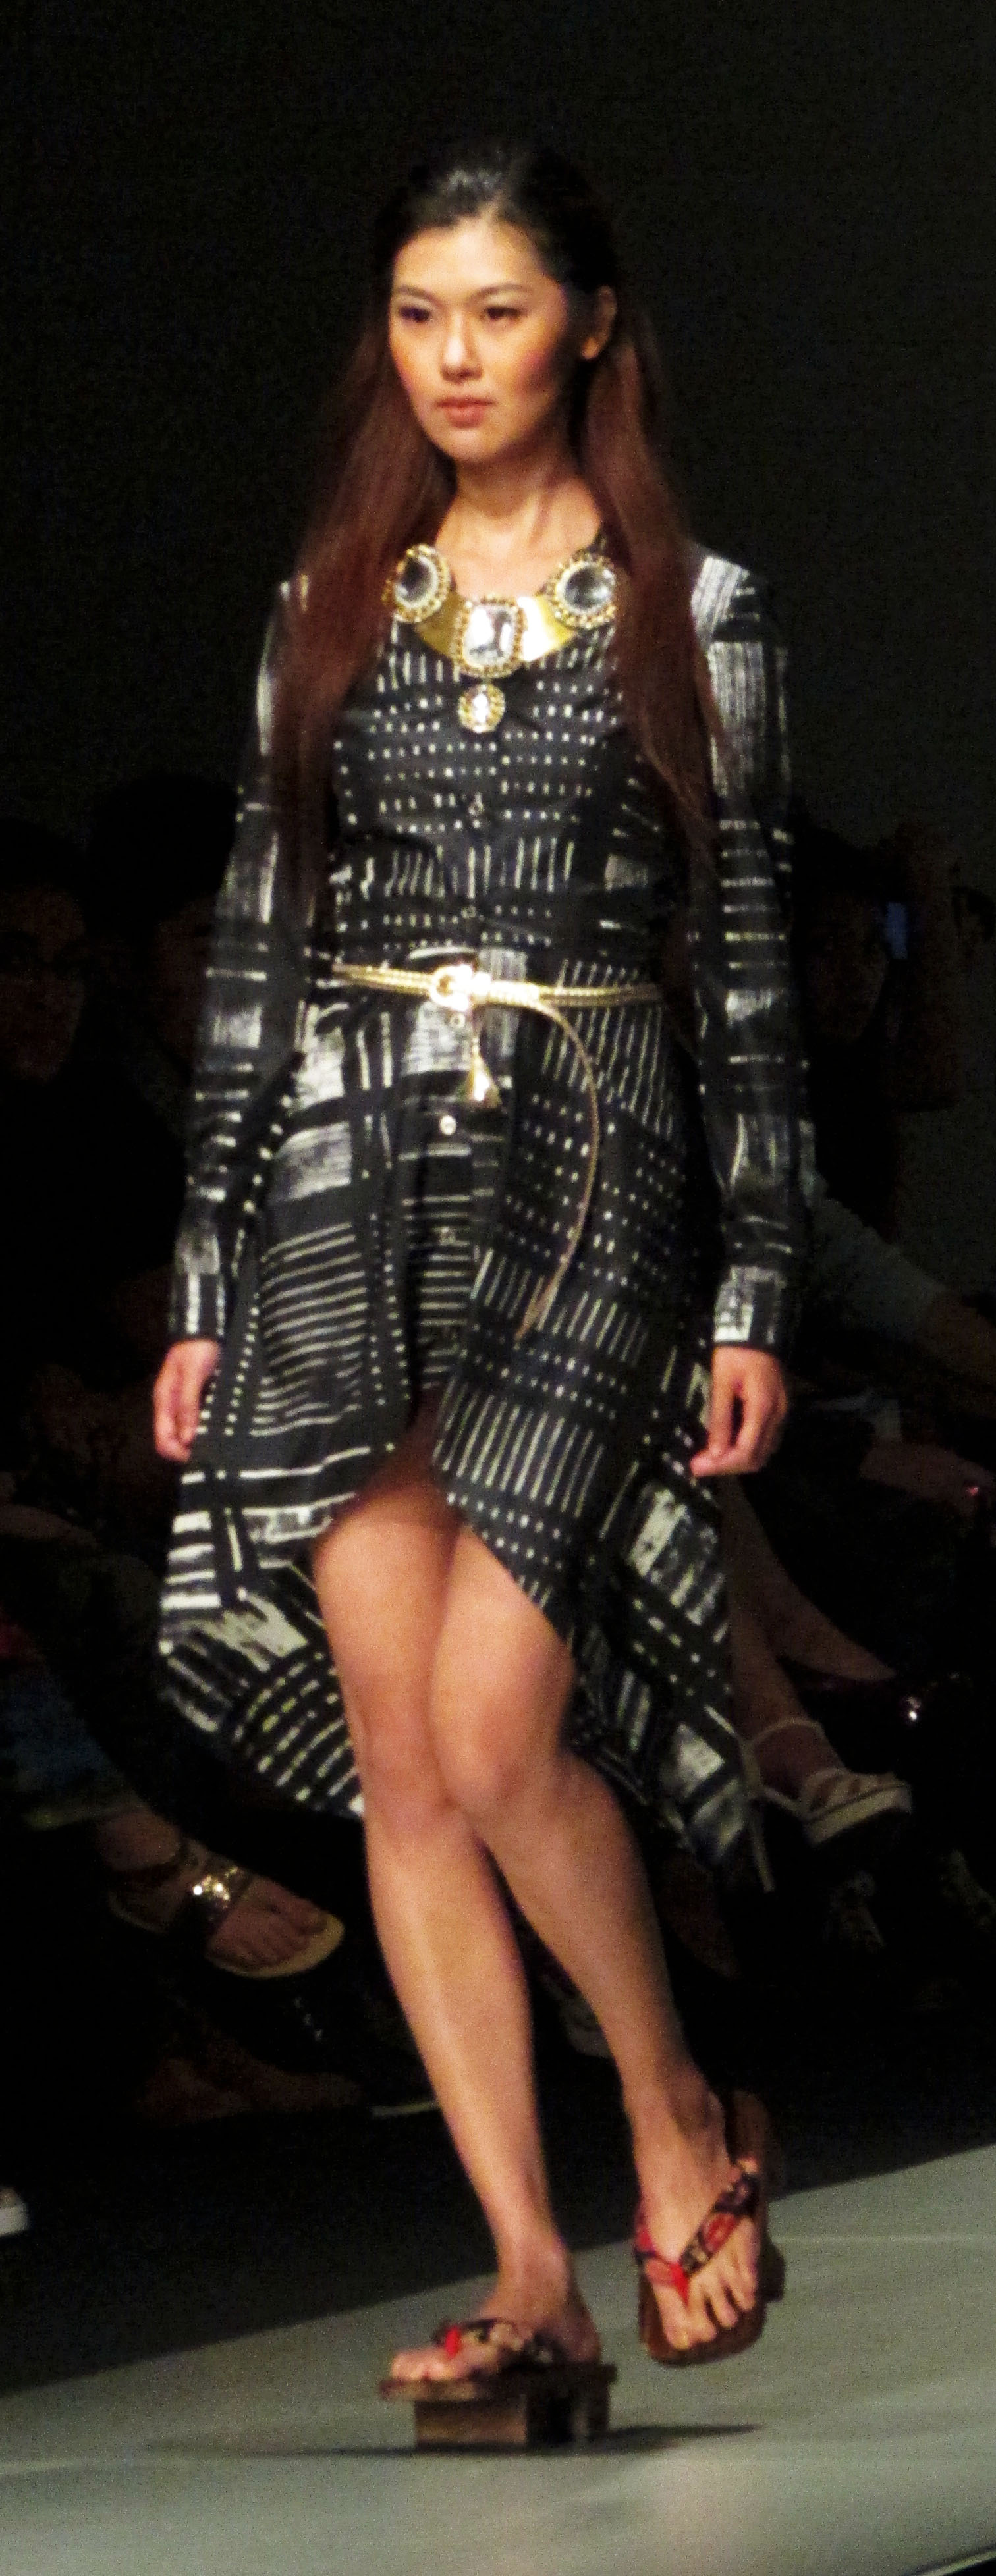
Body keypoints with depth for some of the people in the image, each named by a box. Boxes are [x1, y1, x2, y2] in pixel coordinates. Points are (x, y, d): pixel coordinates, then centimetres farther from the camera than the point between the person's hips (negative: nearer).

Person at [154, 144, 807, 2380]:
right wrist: (205, 1286, 9)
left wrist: (756, 1293, -2)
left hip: (580, 1174, -3)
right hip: (341, 1186, 4)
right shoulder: (331, 605, 11)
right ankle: (533, 2273, 2)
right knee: (399, 1759, -2)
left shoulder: (692, 610, 4)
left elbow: (748, 962, 3)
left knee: (497, 1736, -15)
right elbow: (257, 949, 12)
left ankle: (680, 2117, 10)